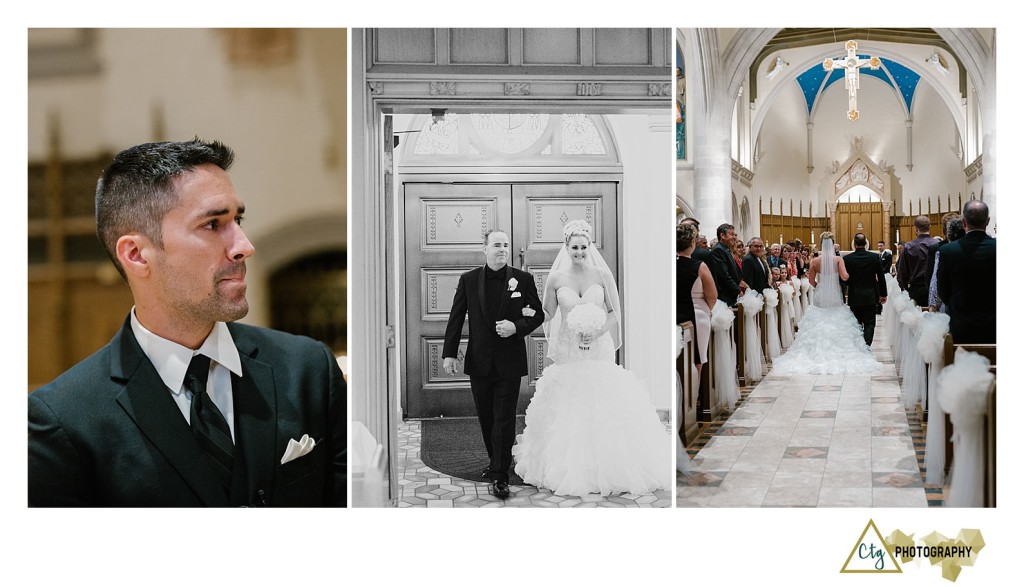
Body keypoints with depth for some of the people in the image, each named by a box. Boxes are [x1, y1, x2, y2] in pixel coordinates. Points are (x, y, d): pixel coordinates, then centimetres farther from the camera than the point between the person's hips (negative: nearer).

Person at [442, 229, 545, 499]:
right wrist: (449, 353, -4)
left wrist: (517, 327, -15)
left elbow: (538, 314, 4)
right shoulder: (468, 280, 2)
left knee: (504, 419, -4)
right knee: (486, 418, 13)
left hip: (509, 362, -2)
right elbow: (456, 318, 3)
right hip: (479, 362, 2)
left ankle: (500, 476, -1)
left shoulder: (523, 279, -1)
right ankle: (495, 462, 32)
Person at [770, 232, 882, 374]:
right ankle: (838, 353, 6)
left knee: (819, 326, 9)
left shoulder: (815, 261, -5)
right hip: (835, 298, -1)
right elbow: (844, 276, -19)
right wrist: (850, 275, 3)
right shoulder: (838, 259, -10)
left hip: (820, 297, 1)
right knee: (837, 326, 8)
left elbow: (811, 280, 1)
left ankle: (818, 353, 7)